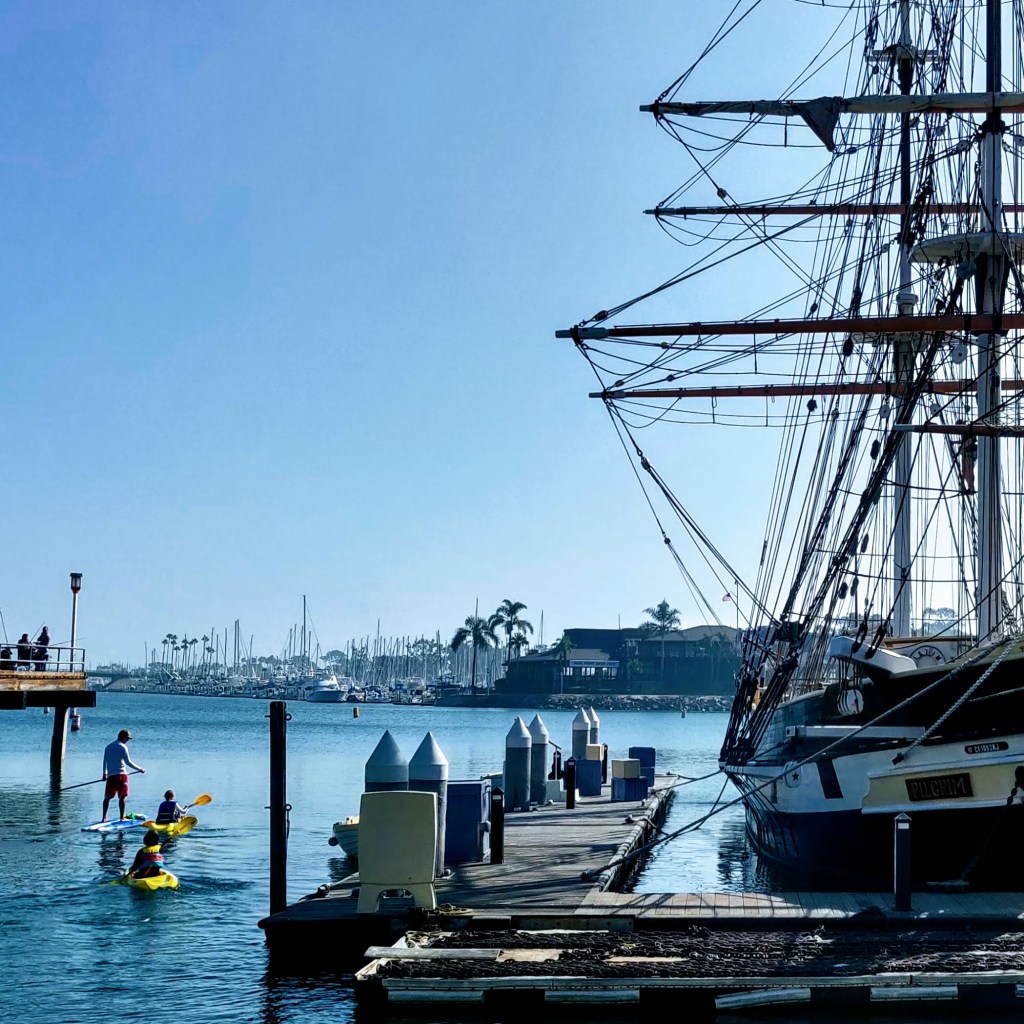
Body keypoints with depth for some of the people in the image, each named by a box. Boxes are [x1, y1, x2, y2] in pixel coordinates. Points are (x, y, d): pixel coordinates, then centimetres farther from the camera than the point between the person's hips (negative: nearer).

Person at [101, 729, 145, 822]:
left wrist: (104, 773, 32)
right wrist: (140, 769, -4)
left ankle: (104, 817, 10)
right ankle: (122, 817, 3)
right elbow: (128, 762, -11)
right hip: (121, 774, -5)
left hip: (111, 776, 5)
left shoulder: (108, 747, 13)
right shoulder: (122, 747, -7)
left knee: (107, 797, 12)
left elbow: (105, 761, 20)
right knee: (122, 797, 2)